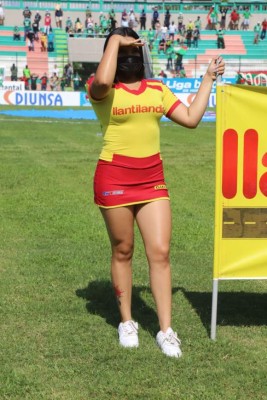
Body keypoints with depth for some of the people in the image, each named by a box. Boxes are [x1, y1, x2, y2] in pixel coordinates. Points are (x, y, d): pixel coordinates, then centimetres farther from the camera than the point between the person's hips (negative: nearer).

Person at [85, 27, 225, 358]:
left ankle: (166, 330, 7)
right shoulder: (103, 90, -5)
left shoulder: (157, 89, 11)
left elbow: (191, 118, 11)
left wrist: (208, 79, 15)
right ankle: (126, 323, 26)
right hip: (114, 178, -4)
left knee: (160, 252, -1)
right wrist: (115, 40, -17)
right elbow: (102, 80, -30)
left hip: (152, 179, 4)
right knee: (122, 252, 9)